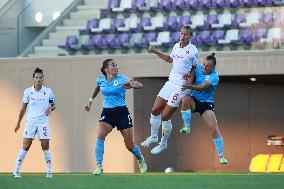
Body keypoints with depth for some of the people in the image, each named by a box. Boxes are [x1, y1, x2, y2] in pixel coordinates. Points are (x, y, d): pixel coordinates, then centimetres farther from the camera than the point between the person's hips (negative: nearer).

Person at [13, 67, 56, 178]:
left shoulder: (48, 91, 2)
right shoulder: (28, 92, 2)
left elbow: (53, 105, 12)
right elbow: (23, 108, 10)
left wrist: (50, 108, -12)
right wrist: (18, 122, 11)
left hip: (43, 122, 0)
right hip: (30, 122, 0)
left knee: (45, 146, -3)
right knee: (26, 146, -6)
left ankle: (49, 171, 5)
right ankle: (16, 171, -1)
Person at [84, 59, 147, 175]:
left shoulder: (122, 79, -8)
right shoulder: (101, 80, 2)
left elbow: (140, 85, -19)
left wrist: (130, 85, -38)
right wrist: (90, 101, 27)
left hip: (122, 113, -2)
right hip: (107, 113, 2)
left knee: (129, 145, 4)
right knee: (100, 136, -25)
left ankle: (141, 161, 35)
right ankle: (99, 167, -23)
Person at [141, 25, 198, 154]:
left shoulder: (193, 51, -11)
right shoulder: (176, 46, 8)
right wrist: (157, 53, 19)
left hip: (181, 86, -7)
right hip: (171, 82, 7)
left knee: (165, 117, -6)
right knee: (155, 110, 7)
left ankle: (163, 143, 13)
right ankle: (153, 137, 26)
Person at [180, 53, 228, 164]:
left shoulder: (214, 76, -16)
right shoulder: (198, 69, -1)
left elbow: (201, 87, -28)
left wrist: (189, 86, -45)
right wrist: (188, 78, -20)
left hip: (206, 104, -3)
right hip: (194, 101, 3)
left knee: (215, 130, -13)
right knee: (186, 99, -35)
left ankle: (221, 156, -3)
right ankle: (187, 127, -25)